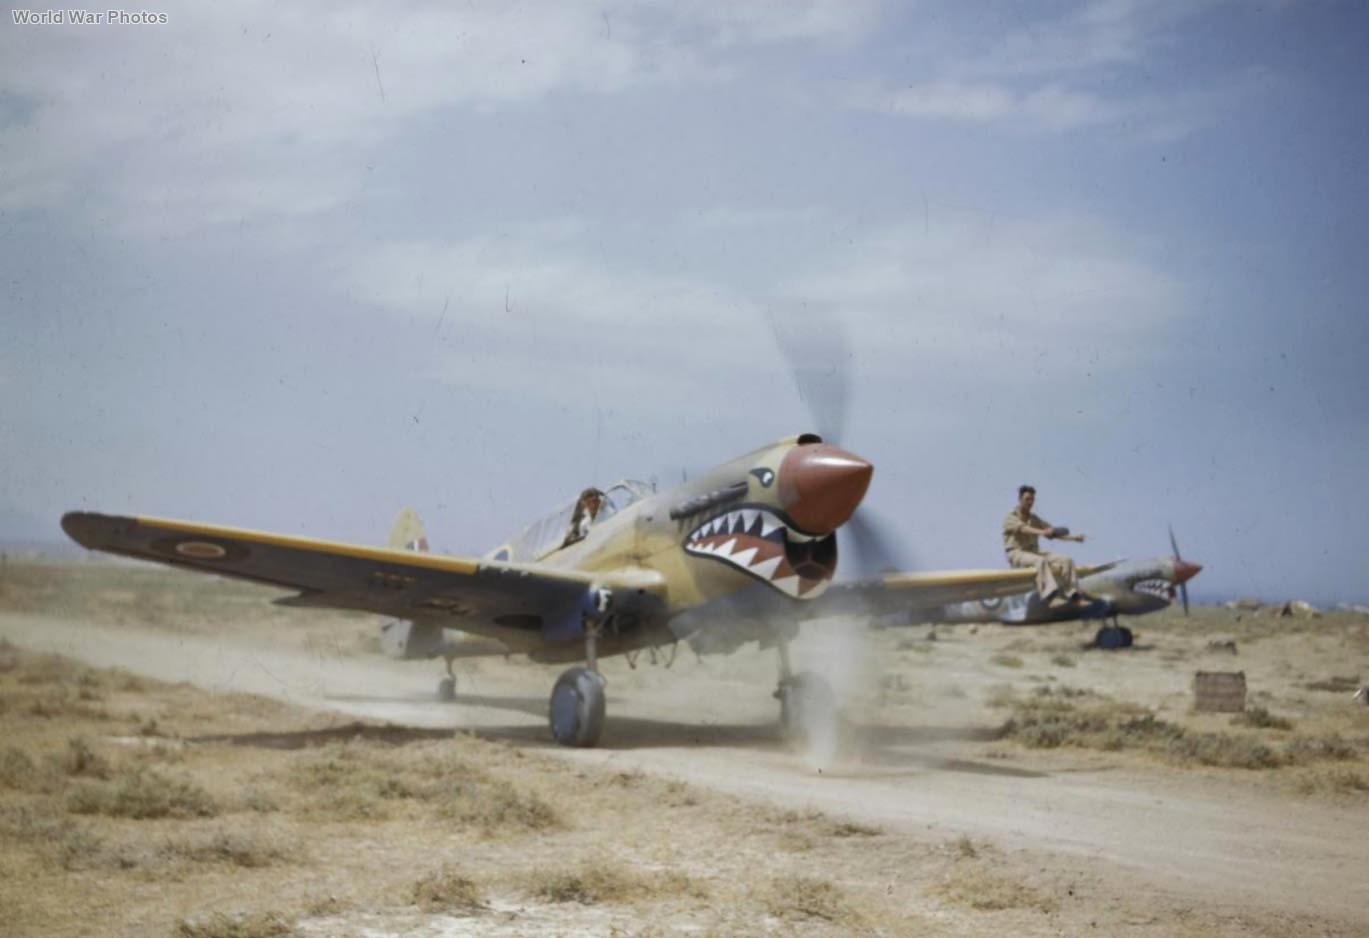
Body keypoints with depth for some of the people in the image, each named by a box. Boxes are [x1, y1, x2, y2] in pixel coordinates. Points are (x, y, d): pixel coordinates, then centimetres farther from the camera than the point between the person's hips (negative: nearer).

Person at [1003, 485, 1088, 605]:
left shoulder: (1035, 519, 20)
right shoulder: (1011, 517, 0)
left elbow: (1052, 533, 14)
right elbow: (1023, 528, -22)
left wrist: (1073, 537, -3)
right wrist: (1042, 532, -41)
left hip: (1035, 552, 7)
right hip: (1017, 553, -7)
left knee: (1066, 560, -13)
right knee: (1041, 561, -38)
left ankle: (1073, 593, -25)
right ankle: (1050, 595, -53)